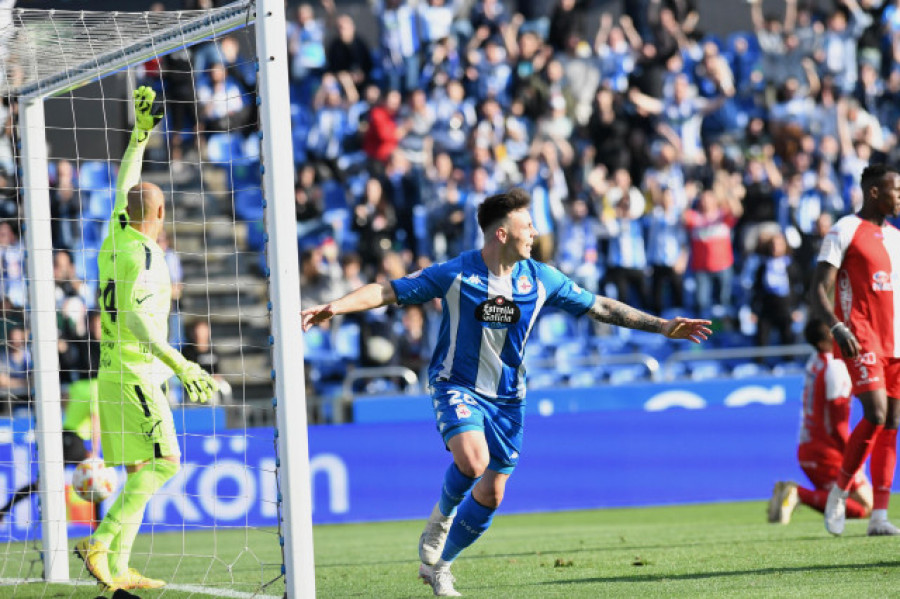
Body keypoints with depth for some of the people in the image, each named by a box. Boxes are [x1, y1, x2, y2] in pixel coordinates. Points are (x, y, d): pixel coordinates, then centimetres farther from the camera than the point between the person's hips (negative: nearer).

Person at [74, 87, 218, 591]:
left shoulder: (118, 237, 10)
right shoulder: (141, 254, -14)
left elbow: (125, 186, 28)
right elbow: (133, 318, -25)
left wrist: (140, 133, 36)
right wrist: (182, 366, -30)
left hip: (117, 373, 9)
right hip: (136, 373, -9)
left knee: (140, 469, 8)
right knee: (164, 461, -14)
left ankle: (118, 568, 4)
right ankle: (101, 543, -21)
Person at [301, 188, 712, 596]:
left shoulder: (539, 279, -3)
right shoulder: (455, 274, -13)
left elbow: (599, 307, 4)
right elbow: (389, 291, -11)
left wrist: (663, 327, 1)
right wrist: (334, 308, -24)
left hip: (507, 395, 4)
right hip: (457, 385, -4)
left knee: (491, 494, 4)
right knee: (473, 459, -31)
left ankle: (438, 564, 25)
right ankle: (442, 516, 1)